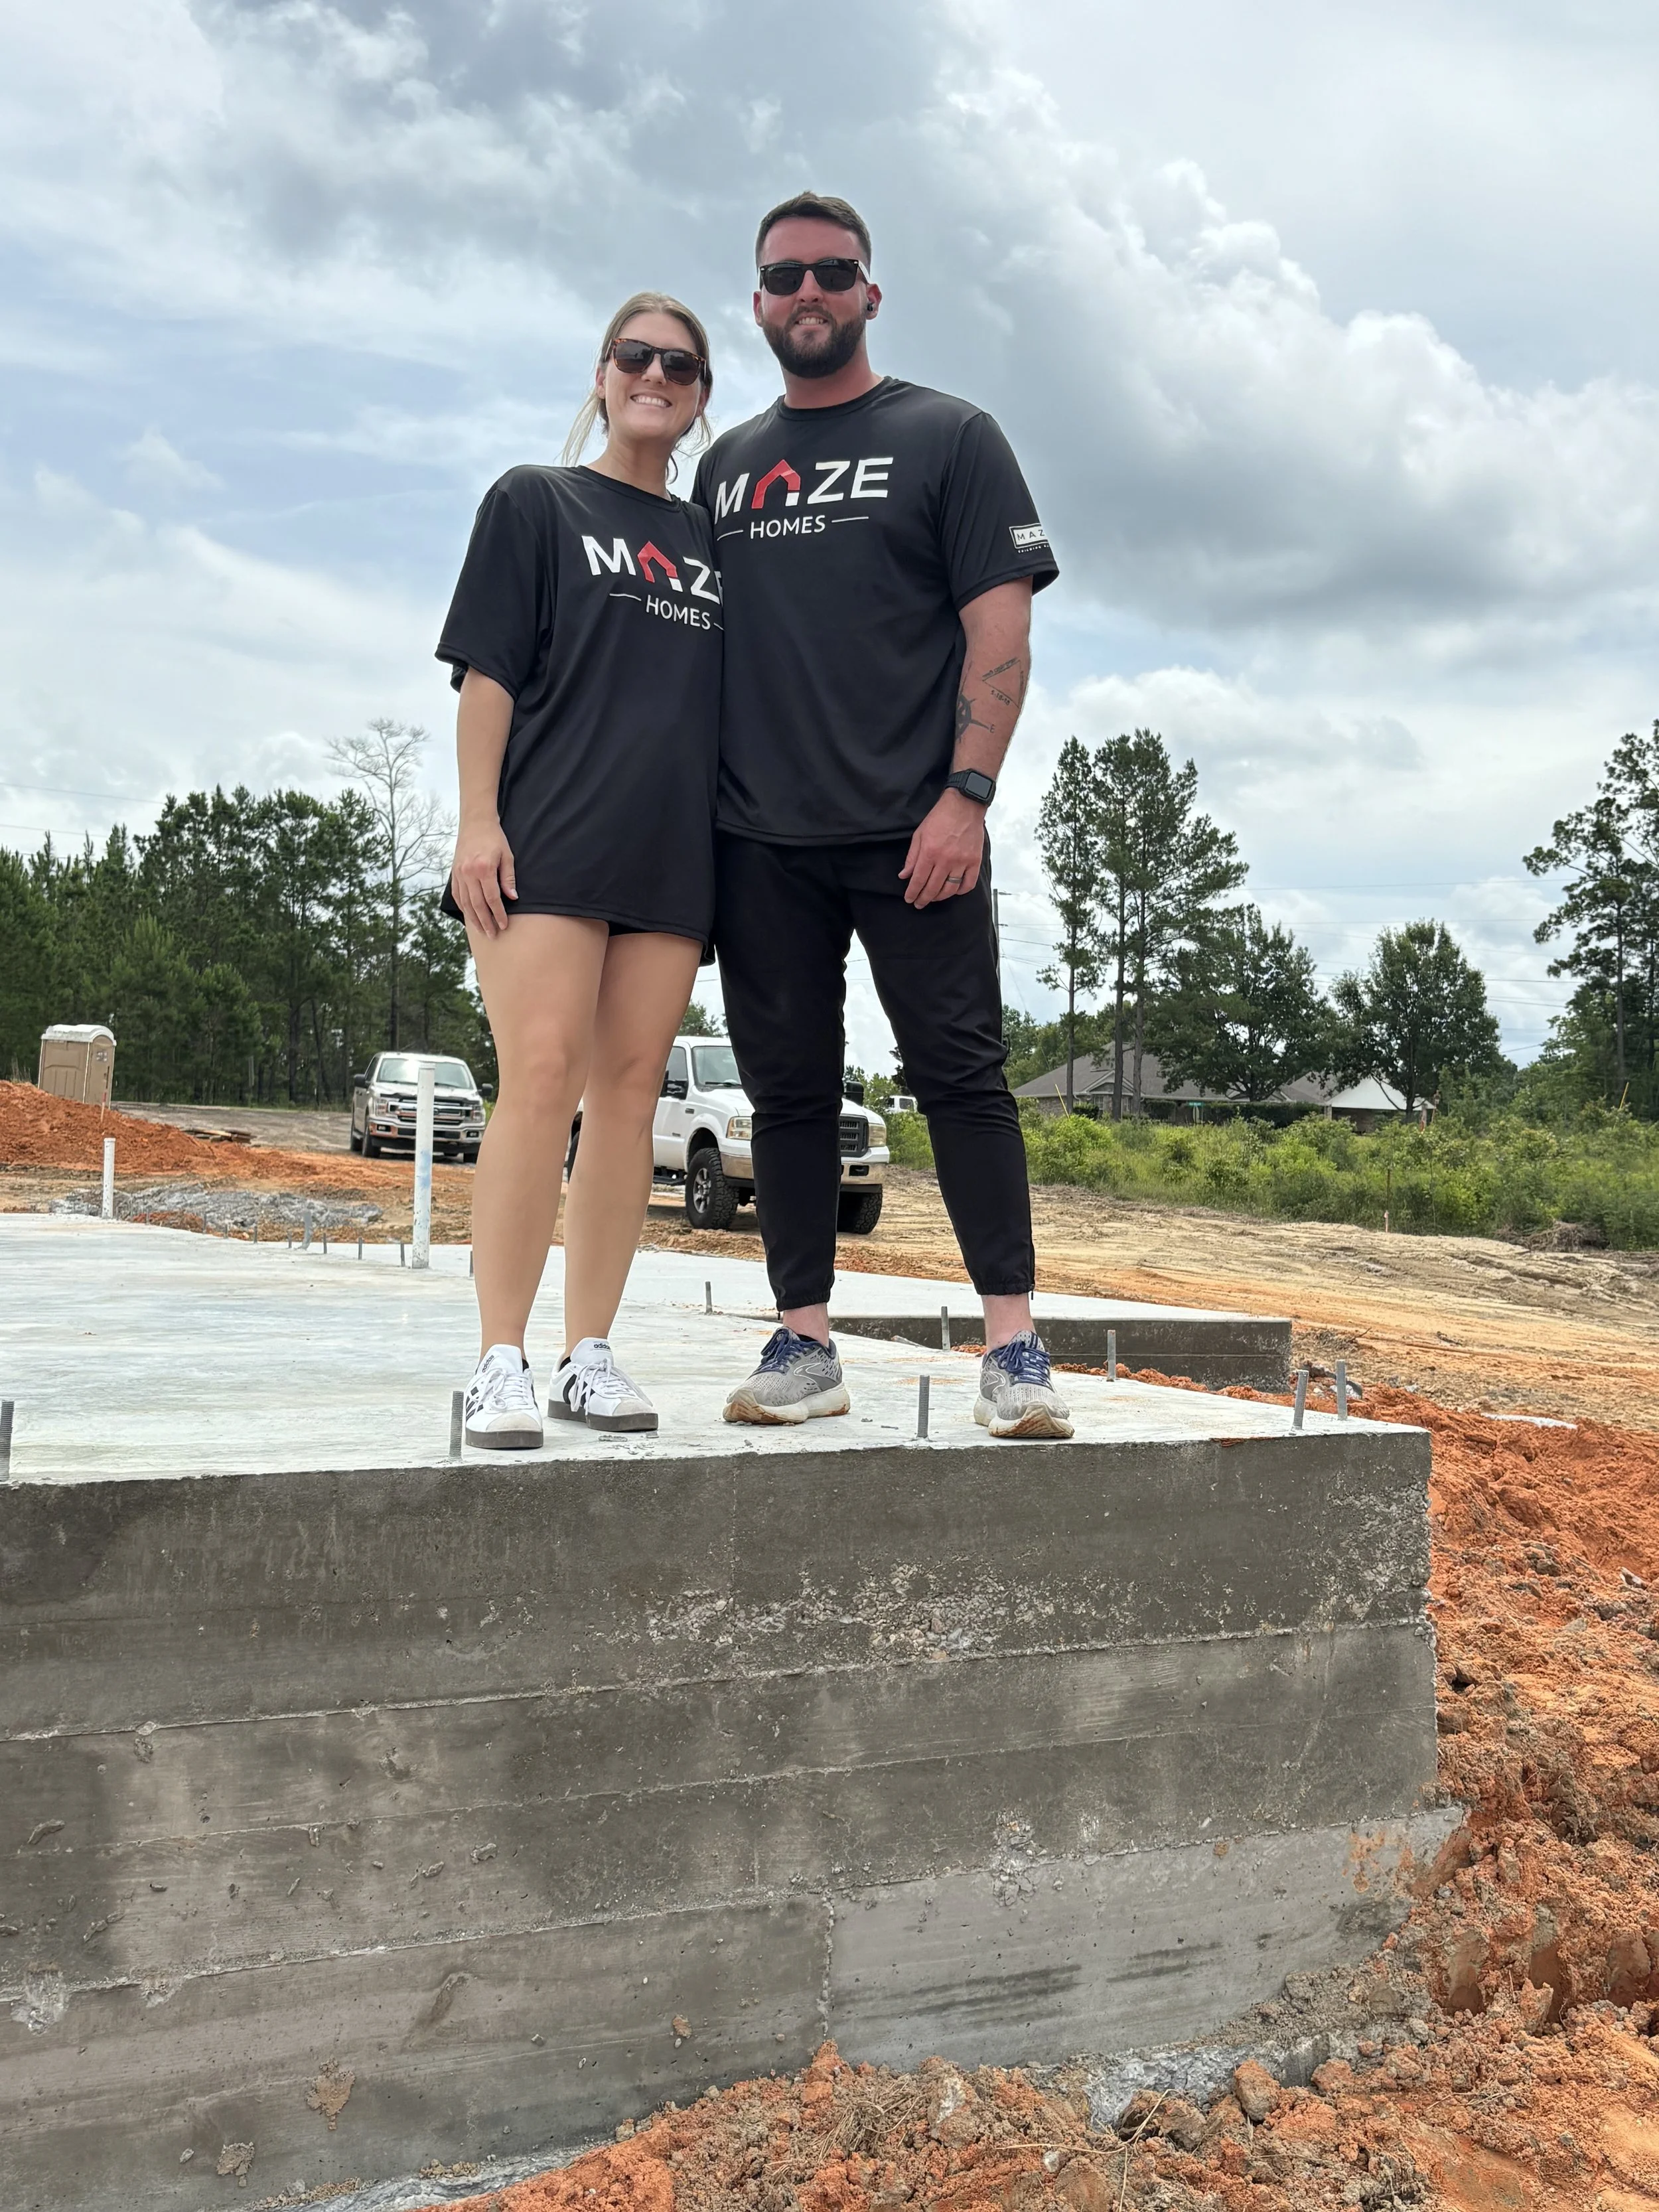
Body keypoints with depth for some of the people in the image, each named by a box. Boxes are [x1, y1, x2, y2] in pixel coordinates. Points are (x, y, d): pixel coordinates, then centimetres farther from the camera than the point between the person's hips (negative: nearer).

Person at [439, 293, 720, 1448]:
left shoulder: (710, 538, 21)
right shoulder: (534, 502, 9)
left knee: (630, 1088, 0)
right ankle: (500, 1362, -11)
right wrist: (479, 820, -9)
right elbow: (489, 672, 1)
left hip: (673, 850, 5)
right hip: (550, 836, -4)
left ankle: (589, 1354, 5)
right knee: (542, 1079, -15)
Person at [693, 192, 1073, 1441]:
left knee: (961, 1072, -6)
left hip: (913, 831, -4)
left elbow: (1001, 629, -2)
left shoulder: (948, 438, 7)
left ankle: (1014, 1346, -3)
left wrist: (966, 796, -14)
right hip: (759, 838, 4)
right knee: (789, 1088, 4)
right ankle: (805, 1345, 11)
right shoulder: (726, 468, 19)